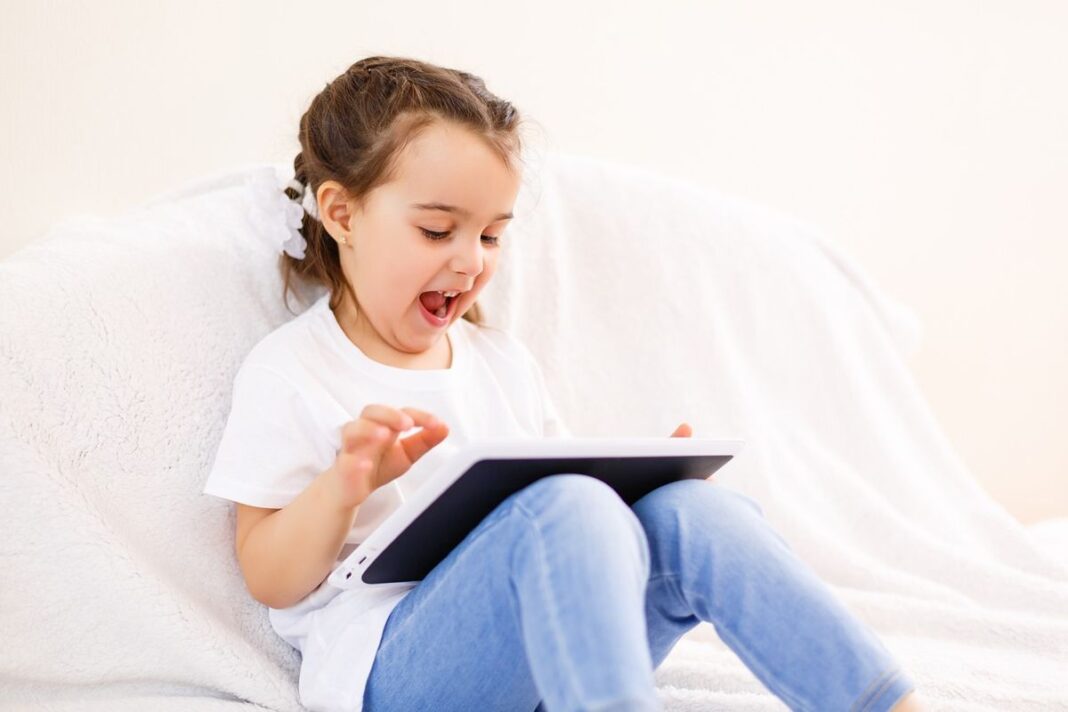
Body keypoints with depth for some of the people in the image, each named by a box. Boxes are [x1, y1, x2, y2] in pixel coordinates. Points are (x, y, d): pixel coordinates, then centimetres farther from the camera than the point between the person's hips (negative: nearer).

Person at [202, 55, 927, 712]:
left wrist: (646, 477, 2)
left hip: (552, 650, 6)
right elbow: (270, 581, -1)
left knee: (690, 508, -23)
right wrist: (343, 486, -20)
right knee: (568, 507, -34)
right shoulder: (290, 372, 2)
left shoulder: (505, 359, 21)